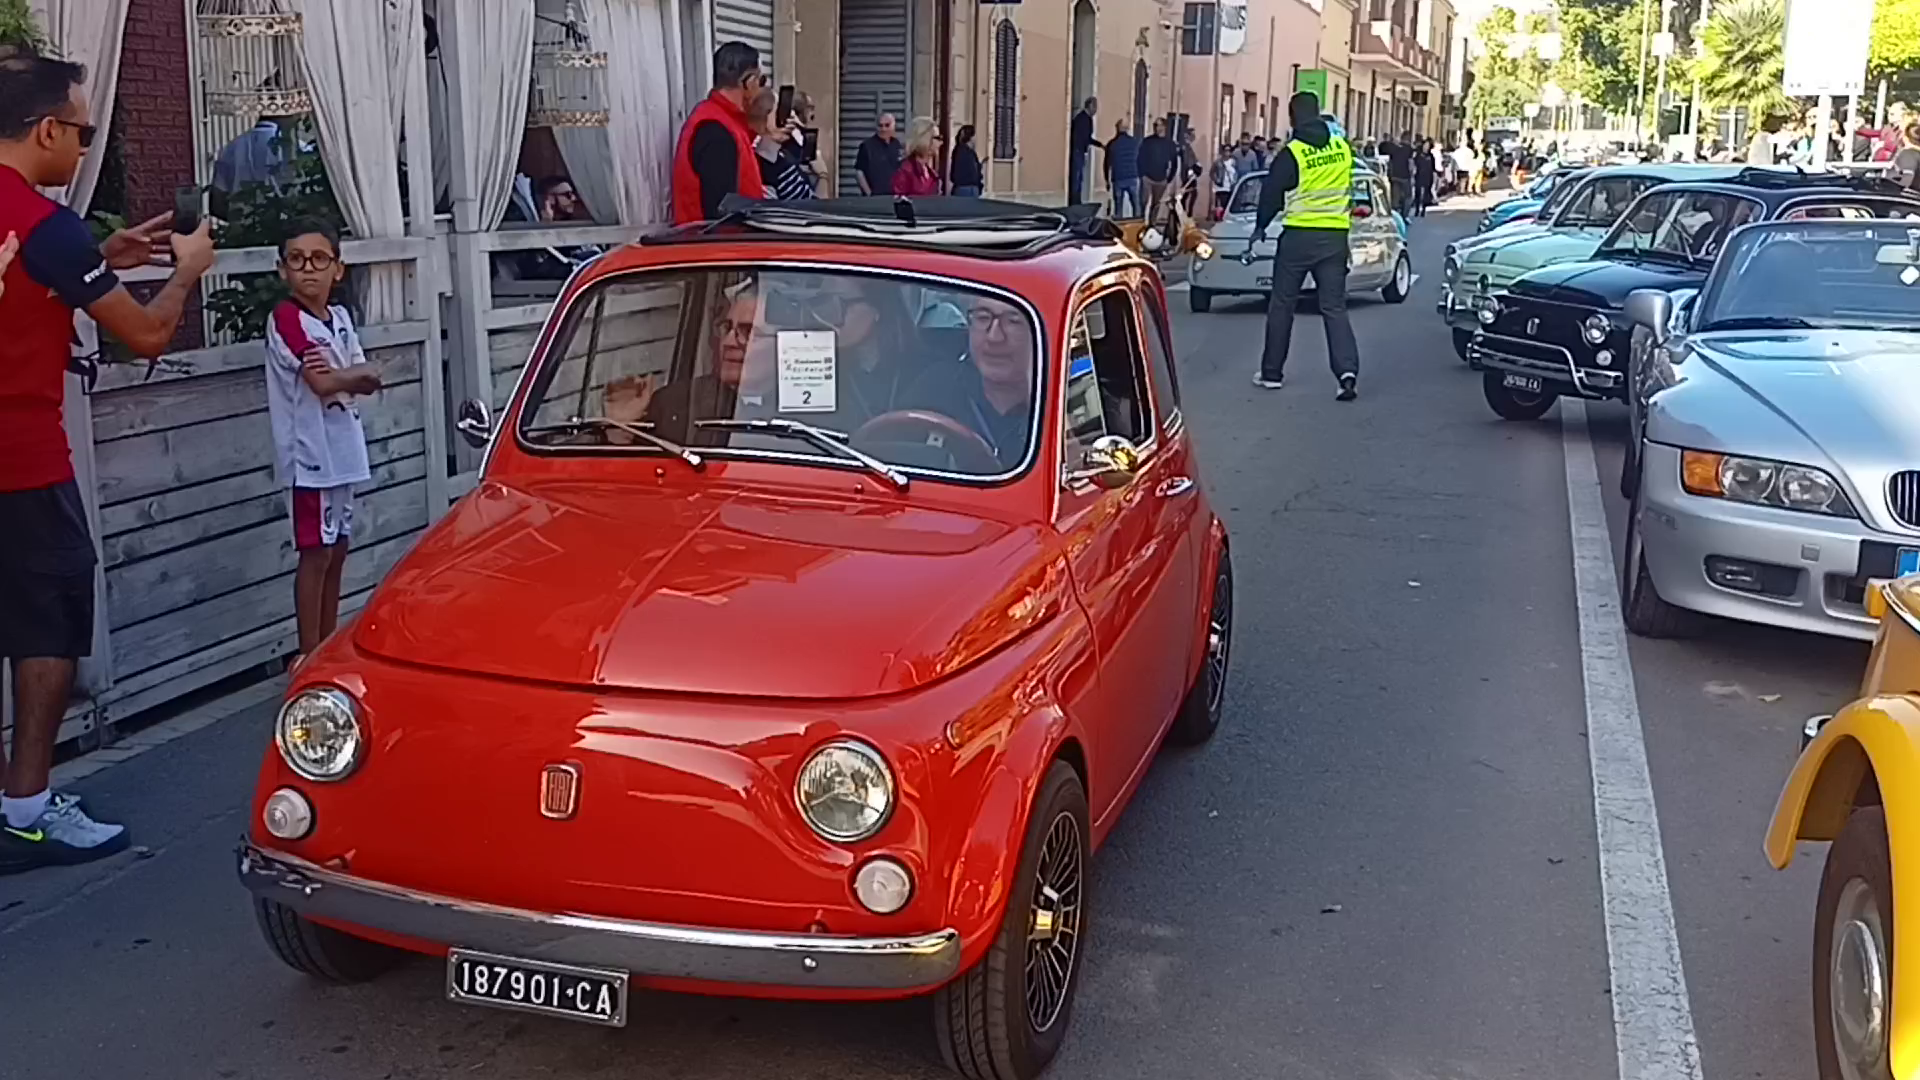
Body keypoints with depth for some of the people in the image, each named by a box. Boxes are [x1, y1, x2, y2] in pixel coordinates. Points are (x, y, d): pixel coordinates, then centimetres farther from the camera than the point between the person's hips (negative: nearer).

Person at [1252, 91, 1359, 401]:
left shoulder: (1292, 154, -9)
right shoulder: (1343, 148, 3)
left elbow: (1270, 193, -2)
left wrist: (1260, 227, 11)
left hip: (1299, 236, -3)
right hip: (1335, 236, 3)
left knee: (1281, 305, 10)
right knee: (1334, 307, 3)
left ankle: (1271, 372, 16)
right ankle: (1347, 370, -13)